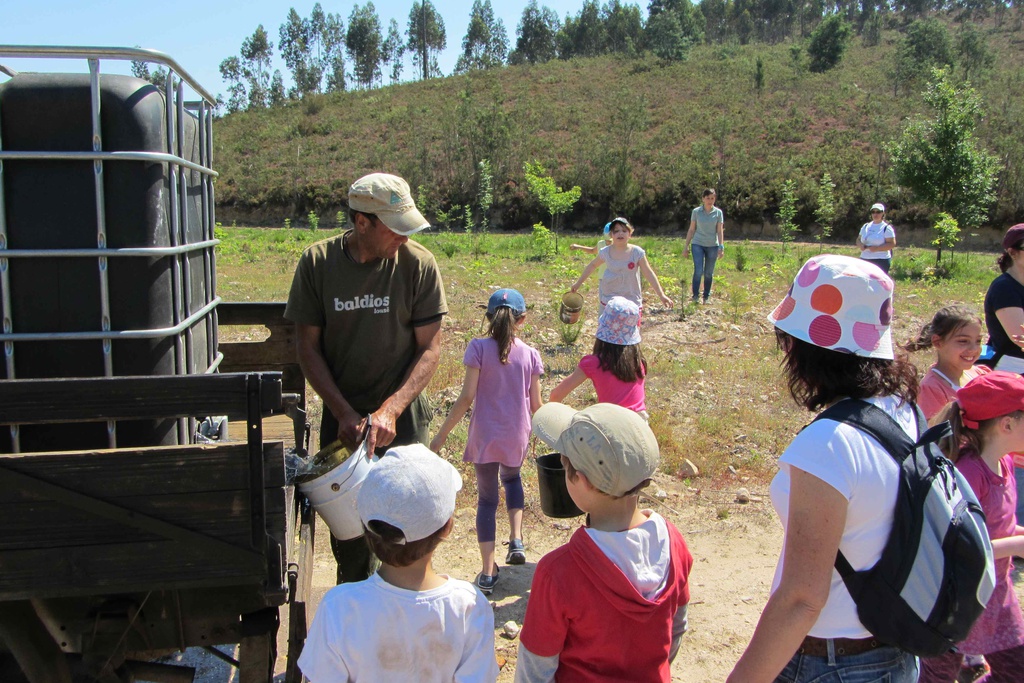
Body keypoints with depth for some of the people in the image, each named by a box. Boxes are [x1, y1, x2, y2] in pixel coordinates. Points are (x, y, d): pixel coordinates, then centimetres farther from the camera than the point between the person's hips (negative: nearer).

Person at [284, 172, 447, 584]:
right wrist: (345, 414, -12)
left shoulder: (418, 263, -10)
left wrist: (390, 410, -20)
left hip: (403, 419, -1)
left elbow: (430, 348, -8)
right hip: (341, 417, 2)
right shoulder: (318, 262, -7)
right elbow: (307, 346, -3)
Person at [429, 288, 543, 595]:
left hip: (485, 437, -2)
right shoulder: (530, 354, -4)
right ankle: (516, 540, 18)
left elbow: (466, 398, -14)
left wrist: (442, 433, -6)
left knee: (487, 499, 12)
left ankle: (488, 574, 13)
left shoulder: (479, 348, -11)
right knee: (512, 478, 32)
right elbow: (536, 403, 0)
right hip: (517, 437, 2)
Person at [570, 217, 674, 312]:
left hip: (631, 301, -1)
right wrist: (578, 283, 20)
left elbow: (649, 273, -5)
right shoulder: (605, 252, -2)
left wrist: (661, 295, -10)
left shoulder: (637, 252, -8)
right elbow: (592, 266, 15)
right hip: (609, 300, 1)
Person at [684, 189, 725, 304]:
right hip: (698, 244, -1)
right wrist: (686, 246, 4)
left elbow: (720, 231, 1)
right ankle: (695, 296, -8)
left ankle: (706, 298, 16)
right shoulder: (696, 212, 2)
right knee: (698, 271, -15)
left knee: (709, 273, 6)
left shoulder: (718, 212, 3)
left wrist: (721, 246, -9)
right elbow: (691, 230, 6)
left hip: (712, 246, 1)